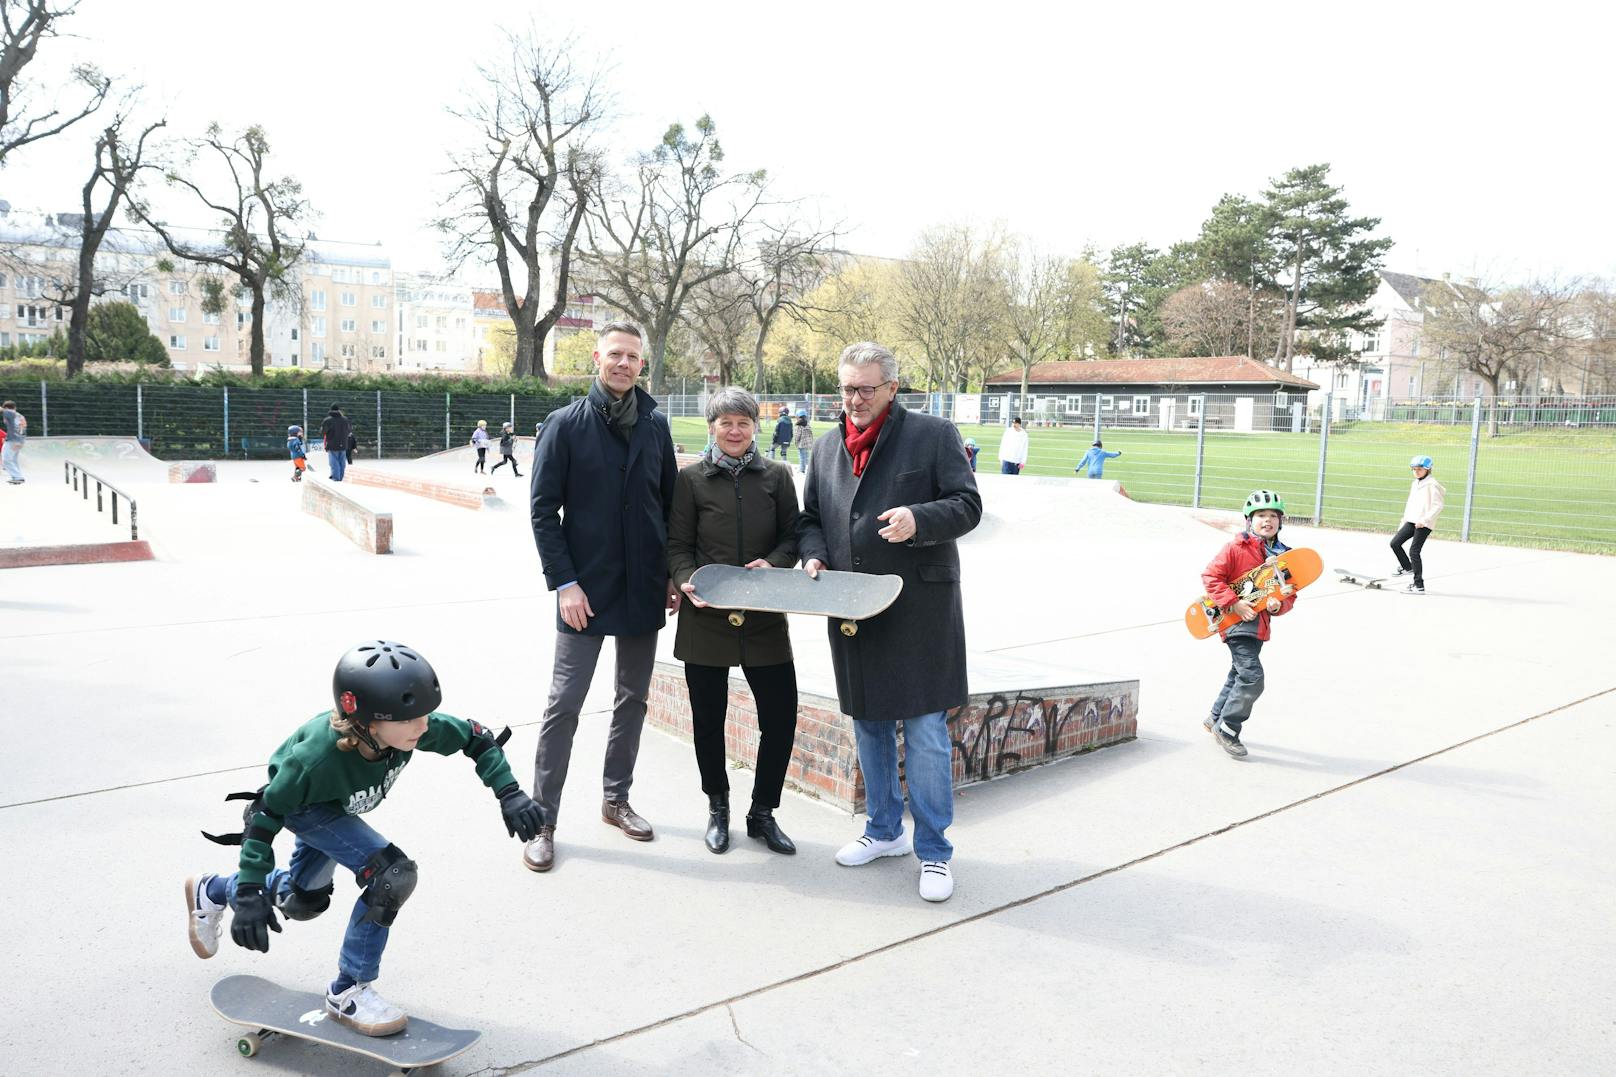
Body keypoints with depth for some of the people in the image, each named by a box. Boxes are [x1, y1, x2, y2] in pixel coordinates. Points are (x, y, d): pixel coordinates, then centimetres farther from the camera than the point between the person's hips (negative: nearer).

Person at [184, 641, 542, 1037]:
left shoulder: (411, 726, -35)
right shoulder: (317, 756, -45)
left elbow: (476, 738, -20)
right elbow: (268, 813, -31)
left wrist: (509, 793, -28)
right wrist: (250, 895, -29)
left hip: (338, 803, 6)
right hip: (299, 805, -6)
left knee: (303, 902, 25)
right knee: (392, 875, -25)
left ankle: (211, 892, 50)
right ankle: (348, 992, -6)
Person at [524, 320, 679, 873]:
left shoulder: (655, 425, 5)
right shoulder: (567, 423, -6)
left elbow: (668, 502, 10)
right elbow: (543, 510, -7)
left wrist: (673, 574, 6)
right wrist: (563, 582, -14)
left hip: (644, 588, 4)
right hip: (586, 588, -4)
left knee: (633, 698, 14)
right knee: (565, 702, 0)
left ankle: (616, 798, 30)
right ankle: (541, 818, 12)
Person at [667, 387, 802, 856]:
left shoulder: (777, 475, 6)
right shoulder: (692, 478, 2)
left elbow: (792, 536, 9)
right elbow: (677, 544, 3)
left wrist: (773, 563, -11)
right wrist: (687, 580, -16)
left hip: (764, 615, 1)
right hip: (706, 615, -1)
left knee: (781, 715, 0)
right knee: (708, 717, 8)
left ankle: (762, 812, 21)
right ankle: (717, 808, 30)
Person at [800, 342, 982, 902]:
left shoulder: (934, 434, -3)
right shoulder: (827, 447, 13)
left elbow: (967, 505, -6)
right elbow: (811, 516, 19)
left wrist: (918, 519, -24)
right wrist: (814, 555, -1)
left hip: (919, 609, -5)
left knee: (926, 733, -3)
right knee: (868, 725, 16)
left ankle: (934, 850, 12)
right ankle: (885, 830, 33)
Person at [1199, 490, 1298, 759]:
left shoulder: (1285, 555, 7)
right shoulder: (1237, 548, -11)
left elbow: (1290, 594, 11)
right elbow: (1210, 576, -13)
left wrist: (1278, 605, -12)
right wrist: (1234, 602, -20)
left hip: (1259, 623, 8)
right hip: (1237, 620, -8)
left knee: (1240, 675, 21)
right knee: (1252, 677, -17)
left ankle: (1215, 718, 41)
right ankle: (1227, 729, -2)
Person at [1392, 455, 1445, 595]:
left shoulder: (1432, 485, -11)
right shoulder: (1415, 484, 16)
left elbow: (1437, 506, -16)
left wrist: (1424, 520, -23)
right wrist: (1404, 521, 22)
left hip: (1424, 524, -8)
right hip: (1411, 521, 8)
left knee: (1414, 552, -9)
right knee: (1395, 543, 3)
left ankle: (1419, 586, -2)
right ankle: (1407, 567, 27)